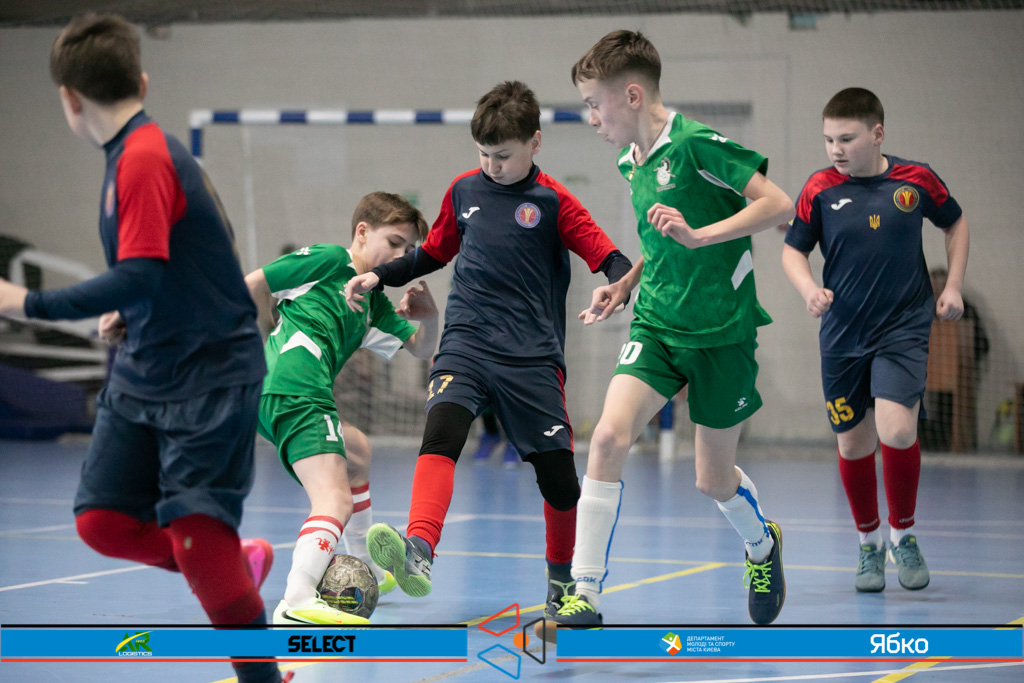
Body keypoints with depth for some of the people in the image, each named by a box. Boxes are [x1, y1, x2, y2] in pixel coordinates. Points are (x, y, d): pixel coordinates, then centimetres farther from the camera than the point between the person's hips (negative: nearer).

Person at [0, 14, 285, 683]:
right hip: (144, 372, 9)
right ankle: (237, 565, 24)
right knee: (103, 520, 3)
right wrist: (130, 316, 12)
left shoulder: (143, 158, -18)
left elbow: (138, 279, -26)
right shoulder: (142, 150, 10)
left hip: (210, 375, -9)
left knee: (197, 536, -13)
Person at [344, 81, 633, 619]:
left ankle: (563, 578, 28)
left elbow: (611, 259, -7)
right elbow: (434, 252, 26)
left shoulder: (553, 201, -1)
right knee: (441, 433, -26)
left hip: (532, 357, -2)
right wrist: (378, 277, 16)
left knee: (556, 472, 2)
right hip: (465, 346, 2)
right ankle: (418, 553, -44)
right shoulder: (463, 191, 11)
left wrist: (615, 286, -29)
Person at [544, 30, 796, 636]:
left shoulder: (696, 144, -16)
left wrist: (698, 234, -27)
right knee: (609, 436, -17)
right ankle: (585, 593, -14)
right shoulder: (631, 164, 8)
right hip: (657, 325, 6)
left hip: (722, 330, -5)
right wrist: (626, 285, 10)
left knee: (714, 480, 6)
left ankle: (762, 545, 42)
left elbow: (779, 205, -19)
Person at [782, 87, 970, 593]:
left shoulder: (916, 180, -4)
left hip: (904, 328, -2)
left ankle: (903, 534, 4)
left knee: (897, 431, -20)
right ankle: (869, 544, 30)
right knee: (853, 444, 7)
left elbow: (955, 223, 13)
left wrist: (953, 286, 5)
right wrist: (808, 288, -16)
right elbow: (793, 249, 4)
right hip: (843, 336, 2)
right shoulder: (820, 190, -5)